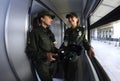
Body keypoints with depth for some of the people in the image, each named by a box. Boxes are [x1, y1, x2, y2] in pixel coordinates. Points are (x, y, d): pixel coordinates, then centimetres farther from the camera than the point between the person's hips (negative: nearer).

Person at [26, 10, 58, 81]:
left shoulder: (49, 32, 12)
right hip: (41, 64, -7)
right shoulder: (35, 32, -14)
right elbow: (30, 51, -20)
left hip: (51, 63, 8)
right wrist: (45, 55, -34)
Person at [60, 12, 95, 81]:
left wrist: (90, 48, -15)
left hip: (74, 55, -4)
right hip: (65, 55, 4)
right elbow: (65, 42, 15)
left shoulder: (81, 30, 0)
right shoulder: (67, 31, 10)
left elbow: (84, 41, 2)